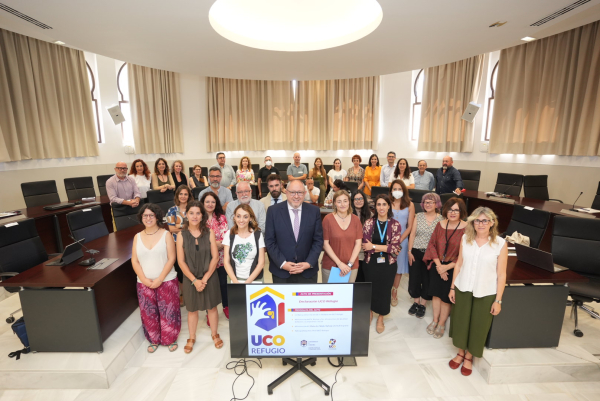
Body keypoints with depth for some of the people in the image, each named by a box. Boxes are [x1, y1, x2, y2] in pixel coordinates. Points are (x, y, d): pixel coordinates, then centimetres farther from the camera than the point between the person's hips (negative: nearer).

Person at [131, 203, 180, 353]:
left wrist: (159, 279, -16)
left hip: (166, 281, -3)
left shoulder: (166, 235, -7)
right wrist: (144, 280, -10)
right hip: (144, 283, 3)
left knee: (168, 311, 7)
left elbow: (171, 259, -11)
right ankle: (154, 340, 35)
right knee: (148, 313, 13)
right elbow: (134, 261, 2)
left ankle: (171, 339, 28)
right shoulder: (137, 237, 3)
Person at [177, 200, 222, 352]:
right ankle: (191, 338, 38)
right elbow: (181, 261, -7)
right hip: (190, 279, 0)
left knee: (212, 307, 15)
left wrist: (205, 278, -13)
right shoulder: (181, 235, -8)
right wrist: (194, 280, -13)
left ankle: (214, 334, 37)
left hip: (209, 277, 0)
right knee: (192, 309, 16)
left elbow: (215, 257, -8)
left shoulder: (209, 233, -8)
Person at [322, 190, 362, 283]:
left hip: (351, 267, 2)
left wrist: (350, 264, -9)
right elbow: (325, 244, -8)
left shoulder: (356, 219, 2)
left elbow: (358, 243, 0)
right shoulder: (328, 219, -6)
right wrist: (339, 263, -12)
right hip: (330, 266, -2)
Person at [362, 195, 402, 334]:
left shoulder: (395, 225, -5)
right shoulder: (369, 223, -5)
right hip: (371, 263, 0)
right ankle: (370, 313, 42)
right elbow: (365, 246, -8)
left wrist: (374, 246, -15)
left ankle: (380, 318, 36)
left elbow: (396, 248, -11)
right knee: (371, 289, 14)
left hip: (388, 264, 0)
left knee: (385, 290, 13)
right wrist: (386, 248, -15)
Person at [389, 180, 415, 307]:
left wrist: (399, 240, -8)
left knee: (399, 266, 11)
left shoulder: (409, 205, -1)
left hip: (402, 239, 1)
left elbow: (410, 226, 0)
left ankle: (394, 292, 29)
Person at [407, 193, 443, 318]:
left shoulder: (441, 219, -5)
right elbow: (412, 234, 2)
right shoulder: (418, 216, 1)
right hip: (416, 252, 2)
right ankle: (416, 302, 29)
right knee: (414, 278, 9)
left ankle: (423, 305, 28)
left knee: (427, 280, 10)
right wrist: (409, 251, -2)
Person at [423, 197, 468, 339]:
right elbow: (432, 244, 0)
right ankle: (435, 320, 34)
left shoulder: (466, 229, -15)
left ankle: (442, 324, 32)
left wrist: (447, 267, -14)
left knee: (446, 296, 11)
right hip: (437, 266, 3)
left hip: (453, 268, -3)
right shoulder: (440, 225, -4)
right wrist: (438, 264, -9)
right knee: (436, 293, 14)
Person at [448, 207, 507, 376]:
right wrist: (452, 287, 3)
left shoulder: (500, 243, -11)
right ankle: (460, 352, 39)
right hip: (463, 289, 2)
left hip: (485, 293, -2)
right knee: (460, 322, 15)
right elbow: (459, 264, 1)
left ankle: (469, 356, 37)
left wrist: (498, 300, -6)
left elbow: (501, 274, -7)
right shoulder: (465, 239, -4)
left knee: (478, 327, 13)